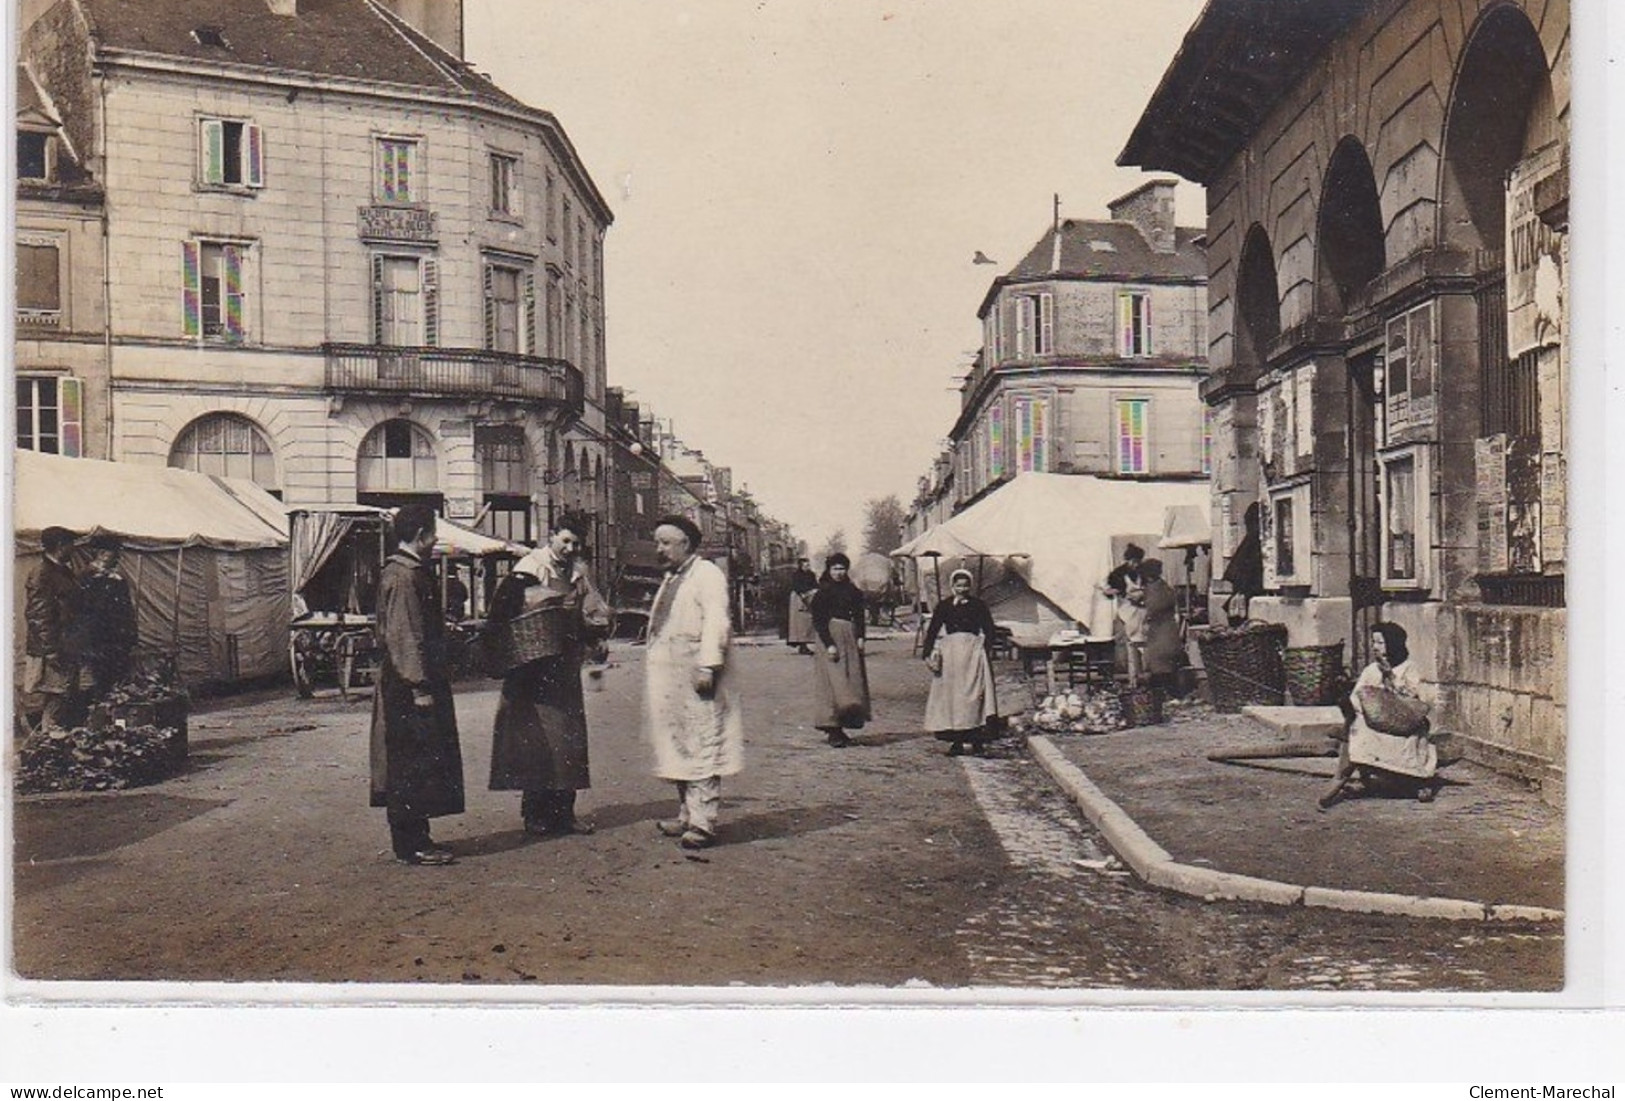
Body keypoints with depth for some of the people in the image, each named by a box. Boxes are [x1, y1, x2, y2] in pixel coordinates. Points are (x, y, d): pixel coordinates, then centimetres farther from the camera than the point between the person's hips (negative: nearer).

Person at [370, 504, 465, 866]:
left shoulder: (398, 571, 15)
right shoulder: (405, 577, -17)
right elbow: (405, 635, -22)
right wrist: (420, 686, -22)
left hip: (402, 684, 11)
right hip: (410, 687, -11)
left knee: (409, 765, 14)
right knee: (413, 764, -5)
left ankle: (412, 839, 21)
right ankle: (412, 845, 2)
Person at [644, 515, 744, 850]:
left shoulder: (707, 574, -7)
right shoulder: (670, 579, 21)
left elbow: (715, 622, -17)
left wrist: (707, 666, -24)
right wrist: (653, 665, 15)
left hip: (694, 675, -9)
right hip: (668, 679, 9)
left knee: (701, 747, -9)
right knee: (679, 747, 13)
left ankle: (703, 823, -9)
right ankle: (687, 815, 22)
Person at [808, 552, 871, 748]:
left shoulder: (853, 592, 12)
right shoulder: (822, 593, -3)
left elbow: (859, 616, 15)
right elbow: (818, 621, -7)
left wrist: (860, 637, -1)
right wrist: (829, 644, -17)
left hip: (850, 639, 6)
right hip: (831, 638, -6)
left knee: (853, 683, 4)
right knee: (833, 683, -11)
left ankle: (838, 729, 11)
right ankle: (831, 729, -10)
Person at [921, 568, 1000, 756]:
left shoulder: (978, 605, 6)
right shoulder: (944, 606, 9)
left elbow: (990, 630, 3)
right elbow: (932, 631, 8)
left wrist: (988, 649, -13)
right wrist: (928, 654, -2)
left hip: (973, 651, -2)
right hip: (949, 652, 2)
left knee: (973, 694, -6)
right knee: (951, 695, 2)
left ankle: (976, 739, -3)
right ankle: (957, 741, 7)